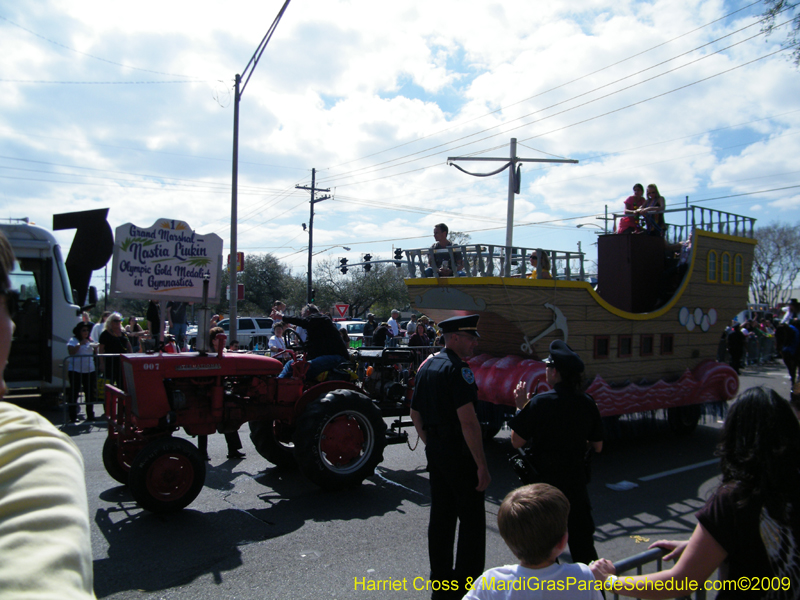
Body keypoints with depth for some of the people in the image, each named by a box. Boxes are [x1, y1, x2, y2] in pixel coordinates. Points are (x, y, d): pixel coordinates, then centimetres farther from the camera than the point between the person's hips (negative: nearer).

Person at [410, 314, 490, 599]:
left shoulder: (427, 366, 10)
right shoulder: (458, 369, -18)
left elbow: (415, 413, 15)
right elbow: (468, 421, -24)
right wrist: (482, 465, -20)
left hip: (434, 451, 9)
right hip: (458, 453, -9)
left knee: (440, 516, 17)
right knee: (472, 520, 3)